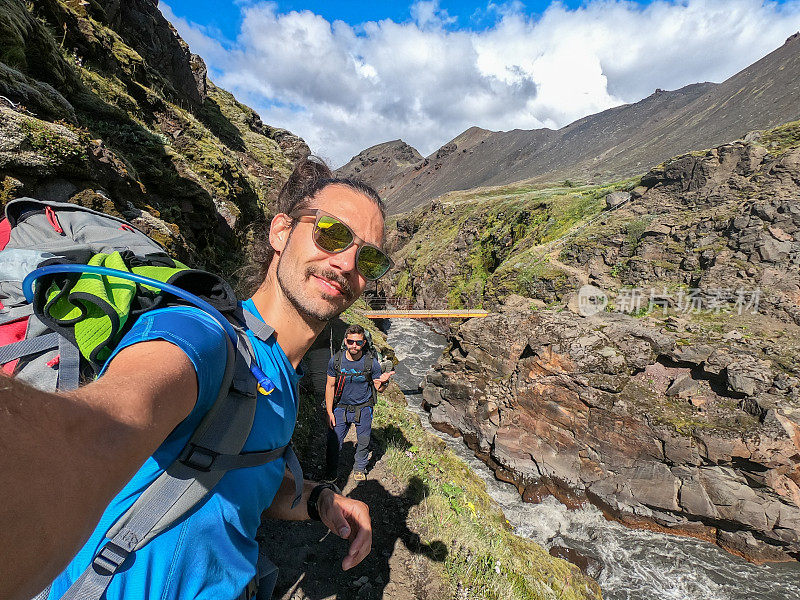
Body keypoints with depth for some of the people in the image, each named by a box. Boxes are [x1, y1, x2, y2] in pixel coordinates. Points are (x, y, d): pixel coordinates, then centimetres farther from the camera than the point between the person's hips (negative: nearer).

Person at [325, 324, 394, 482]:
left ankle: (359, 468, 41)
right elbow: (330, 386, -2)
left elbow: (378, 388, -4)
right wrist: (329, 412, -3)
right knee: (334, 441, 4)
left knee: (363, 441, 13)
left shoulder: (371, 362, -14)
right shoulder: (336, 360, -12)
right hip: (341, 408, 0)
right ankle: (331, 470, 33)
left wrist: (383, 382, -29)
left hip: (363, 408, 0)